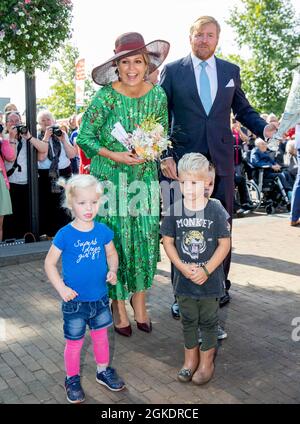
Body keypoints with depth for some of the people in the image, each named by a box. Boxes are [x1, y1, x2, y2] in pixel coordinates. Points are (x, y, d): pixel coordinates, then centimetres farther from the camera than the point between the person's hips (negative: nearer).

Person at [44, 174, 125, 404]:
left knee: (101, 335, 20)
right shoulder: (65, 234, -17)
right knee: (75, 341, 13)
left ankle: (104, 371, 42)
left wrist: (113, 270, -11)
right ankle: (72, 379, 33)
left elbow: (111, 253, 9)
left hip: (100, 297, 3)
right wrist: (61, 288, -17)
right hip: (75, 300, -3)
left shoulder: (103, 230, -7)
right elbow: (50, 263, -9)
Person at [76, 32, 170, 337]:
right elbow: (84, 137, -6)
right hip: (111, 178, -3)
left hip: (145, 177, 3)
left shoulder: (157, 95, -1)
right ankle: (118, 303, 17)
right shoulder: (105, 97, -12)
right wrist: (114, 156, -17)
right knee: (116, 238, -1)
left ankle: (139, 297, 22)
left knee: (146, 237, 2)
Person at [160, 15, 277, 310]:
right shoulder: (172, 71, 3)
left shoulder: (230, 71, 11)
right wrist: (164, 155, -9)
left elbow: (243, 109, 16)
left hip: (221, 160, 2)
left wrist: (263, 128, -4)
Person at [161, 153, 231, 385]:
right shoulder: (174, 210, -8)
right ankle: (191, 356, 38)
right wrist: (182, 267, -13)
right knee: (188, 319, 18)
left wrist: (206, 270, -16)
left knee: (208, 320, 14)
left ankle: (207, 359, 34)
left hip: (210, 279, -2)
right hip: (184, 277, 2)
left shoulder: (216, 210, -14)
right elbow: (168, 241, -1)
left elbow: (225, 244, -10)